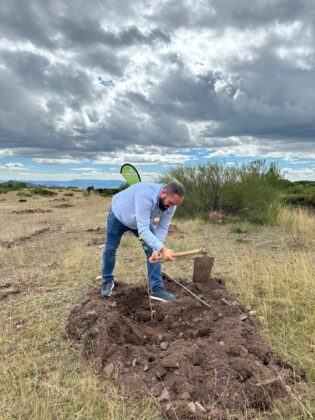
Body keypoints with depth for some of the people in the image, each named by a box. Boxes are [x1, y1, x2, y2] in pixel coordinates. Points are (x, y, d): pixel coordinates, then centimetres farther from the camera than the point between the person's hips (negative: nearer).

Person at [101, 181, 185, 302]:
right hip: (118, 215, -4)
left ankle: (156, 289, 2)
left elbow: (162, 228, -20)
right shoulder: (145, 195, -47)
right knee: (110, 250, 9)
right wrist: (162, 249, -56)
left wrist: (156, 250, -32)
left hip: (142, 220, 5)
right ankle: (107, 281, 33)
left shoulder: (171, 204, -25)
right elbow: (143, 229, -49)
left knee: (152, 252, -7)